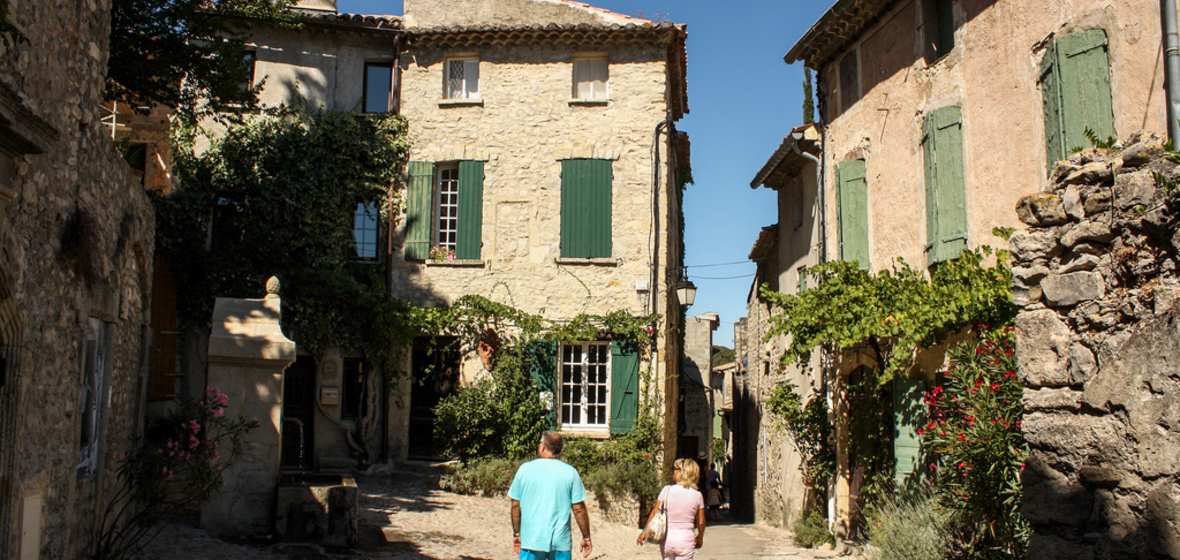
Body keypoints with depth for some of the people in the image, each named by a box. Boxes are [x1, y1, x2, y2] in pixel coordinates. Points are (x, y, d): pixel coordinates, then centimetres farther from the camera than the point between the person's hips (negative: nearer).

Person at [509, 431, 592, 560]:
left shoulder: (525, 469, 0)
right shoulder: (570, 472, -2)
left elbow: (516, 505, 5)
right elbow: (579, 509, -3)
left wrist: (516, 534, 16)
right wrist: (586, 537, 7)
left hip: (531, 540, 0)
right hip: (561, 542, 0)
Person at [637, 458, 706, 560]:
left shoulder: (667, 490, -5)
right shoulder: (697, 495, -3)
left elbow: (655, 513, 0)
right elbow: (701, 522, 3)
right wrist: (700, 539, 22)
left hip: (667, 539, 1)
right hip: (686, 540, -1)